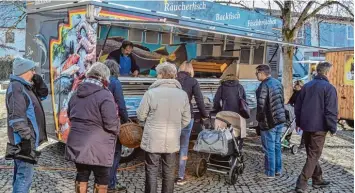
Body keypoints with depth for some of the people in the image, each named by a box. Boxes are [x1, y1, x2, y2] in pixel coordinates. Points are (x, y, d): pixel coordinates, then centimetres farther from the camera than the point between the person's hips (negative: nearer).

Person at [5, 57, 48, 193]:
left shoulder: (26, 87, 15)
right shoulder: (16, 88, -15)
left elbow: (43, 95, 28)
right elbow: (17, 117, -23)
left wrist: (39, 83, 9)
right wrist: (26, 137, -24)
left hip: (28, 139, 11)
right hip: (24, 141, -11)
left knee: (20, 175, 19)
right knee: (25, 176, -9)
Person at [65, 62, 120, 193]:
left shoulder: (76, 95, 9)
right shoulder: (105, 96, -17)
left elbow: (70, 116, 21)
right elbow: (111, 124, -21)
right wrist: (117, 130, -1)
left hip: (77, 145, 7)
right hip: (98, 149, -6)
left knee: (81, 176, 17)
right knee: (102, 179, 8)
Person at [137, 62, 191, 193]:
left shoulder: (151, 93, -14)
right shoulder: (183, 94, -4)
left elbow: (141, 116, -5)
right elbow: (186, 120, 2)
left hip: (153, 141, -3)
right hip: (172, 141, 3)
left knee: (152, 172, 9)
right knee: (169, 173, 16)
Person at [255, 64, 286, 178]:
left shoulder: (264, 86, -18)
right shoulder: (278, 83, 9)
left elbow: (261, 105, -21)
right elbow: (282, 100, 15)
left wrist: (259, 118, -7)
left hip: (269, 121, -8)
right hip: (280, 119, 8)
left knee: (269, 148, 1)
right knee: (277, 145, 18)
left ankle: (270, 173, 9)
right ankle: (278, 169, 26)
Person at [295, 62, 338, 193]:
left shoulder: (307, 86, 9)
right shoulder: (329, 88, -11)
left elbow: (298, 106, 13)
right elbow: (331, 111, -15)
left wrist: (298, 122, 21)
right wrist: (333, 128, -6)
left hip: (306, 126, 7)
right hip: (319, 127, -7)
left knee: (312, 154, 18)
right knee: (314, 156, -2)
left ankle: (317, 179, 29)